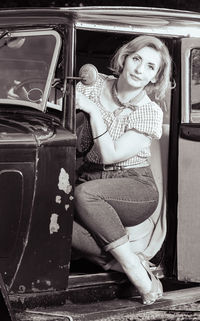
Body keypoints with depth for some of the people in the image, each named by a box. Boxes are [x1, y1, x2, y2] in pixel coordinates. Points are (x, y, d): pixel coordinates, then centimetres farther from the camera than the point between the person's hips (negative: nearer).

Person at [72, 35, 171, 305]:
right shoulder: (95, 85, 4)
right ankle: (129, 263, -20)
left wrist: (93, 110, -16)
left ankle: (138, 274, -27)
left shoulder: (150, 112, -7)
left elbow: (109, 155, -15)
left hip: (135, 187, -3)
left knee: (84, 194, -36)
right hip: (90, 178, 3)